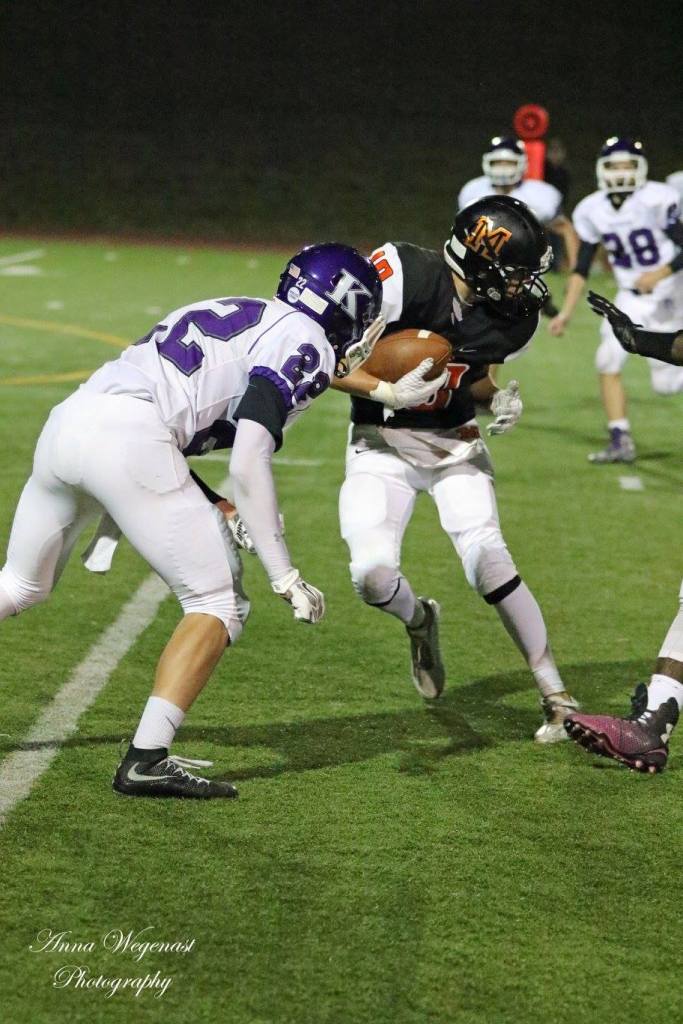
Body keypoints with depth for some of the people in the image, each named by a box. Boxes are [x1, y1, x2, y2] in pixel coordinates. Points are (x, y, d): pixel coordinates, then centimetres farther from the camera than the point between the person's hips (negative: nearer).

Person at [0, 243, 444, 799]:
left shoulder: (234, 315, 28)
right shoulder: (304, 341, 3)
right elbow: (248, 464, -9)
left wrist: (216, 509, 27)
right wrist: (285, 576, -7)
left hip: (67, 419, 8)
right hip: (129, 437, -8)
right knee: (218, 604, 5)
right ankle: (147, 760, -4)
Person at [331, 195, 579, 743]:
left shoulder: (513, 318, -9)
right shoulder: (404, 276, -26)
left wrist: (500, 399, -9)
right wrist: (388, 392, -34)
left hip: (455, 440, 3)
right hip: (382, 443, -2)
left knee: (487, 558, -18)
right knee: (373, 574, -20)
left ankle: (557, 698, -6)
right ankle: (419, 621, 20)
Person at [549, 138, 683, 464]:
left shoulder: (655, 201, -18)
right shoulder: (592, 211, -2)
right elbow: (581, 268, 4)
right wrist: (565, 313, -1)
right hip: (630, 298, 4)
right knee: (608, 361, -12)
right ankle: (620, 441, -4)